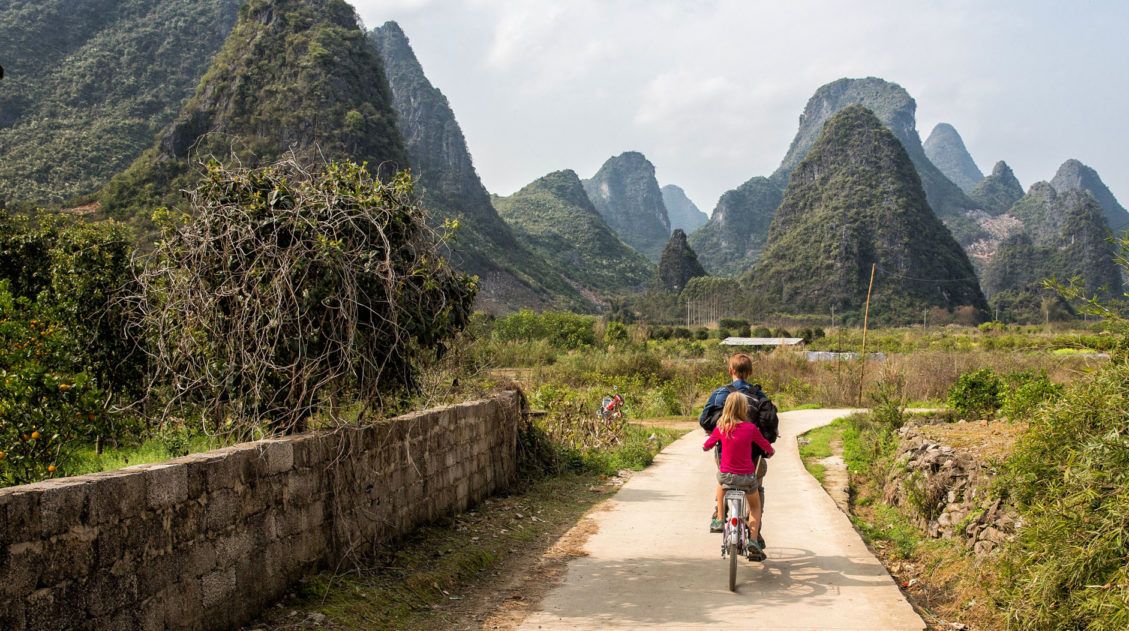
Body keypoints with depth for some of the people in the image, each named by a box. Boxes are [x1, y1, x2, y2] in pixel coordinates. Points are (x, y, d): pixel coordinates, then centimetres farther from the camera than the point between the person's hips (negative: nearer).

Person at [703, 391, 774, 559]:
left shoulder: (721, 427, -4)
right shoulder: (750, 428, -9)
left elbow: (706, 446, 9)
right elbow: (767, 448, 2)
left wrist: (706, 447, 33)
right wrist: (769, 453, 26)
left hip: (726, 475, 1)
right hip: (747, 476, -1)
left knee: (720, 483, 38)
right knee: (755, 506, 24)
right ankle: (753, 540, 8)